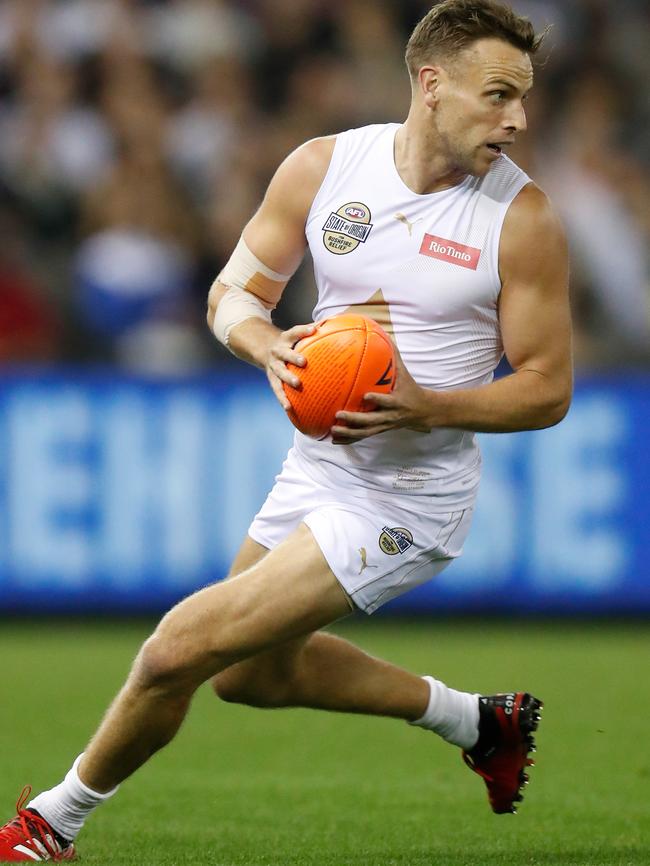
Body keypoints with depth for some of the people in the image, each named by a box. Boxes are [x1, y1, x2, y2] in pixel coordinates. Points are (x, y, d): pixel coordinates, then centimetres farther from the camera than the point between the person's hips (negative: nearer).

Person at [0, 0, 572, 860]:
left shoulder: (521, 218, -15)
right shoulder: (323, 167, -5)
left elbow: (548, 388, -10)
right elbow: (232, 292, 4)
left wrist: (425, 406, -25)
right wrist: (267, 344, -19)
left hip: (407, 497, -7)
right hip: (318, 465, 7)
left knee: (182, 647, -12)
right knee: (252, 672, 26)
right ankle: (473, 719, 41)